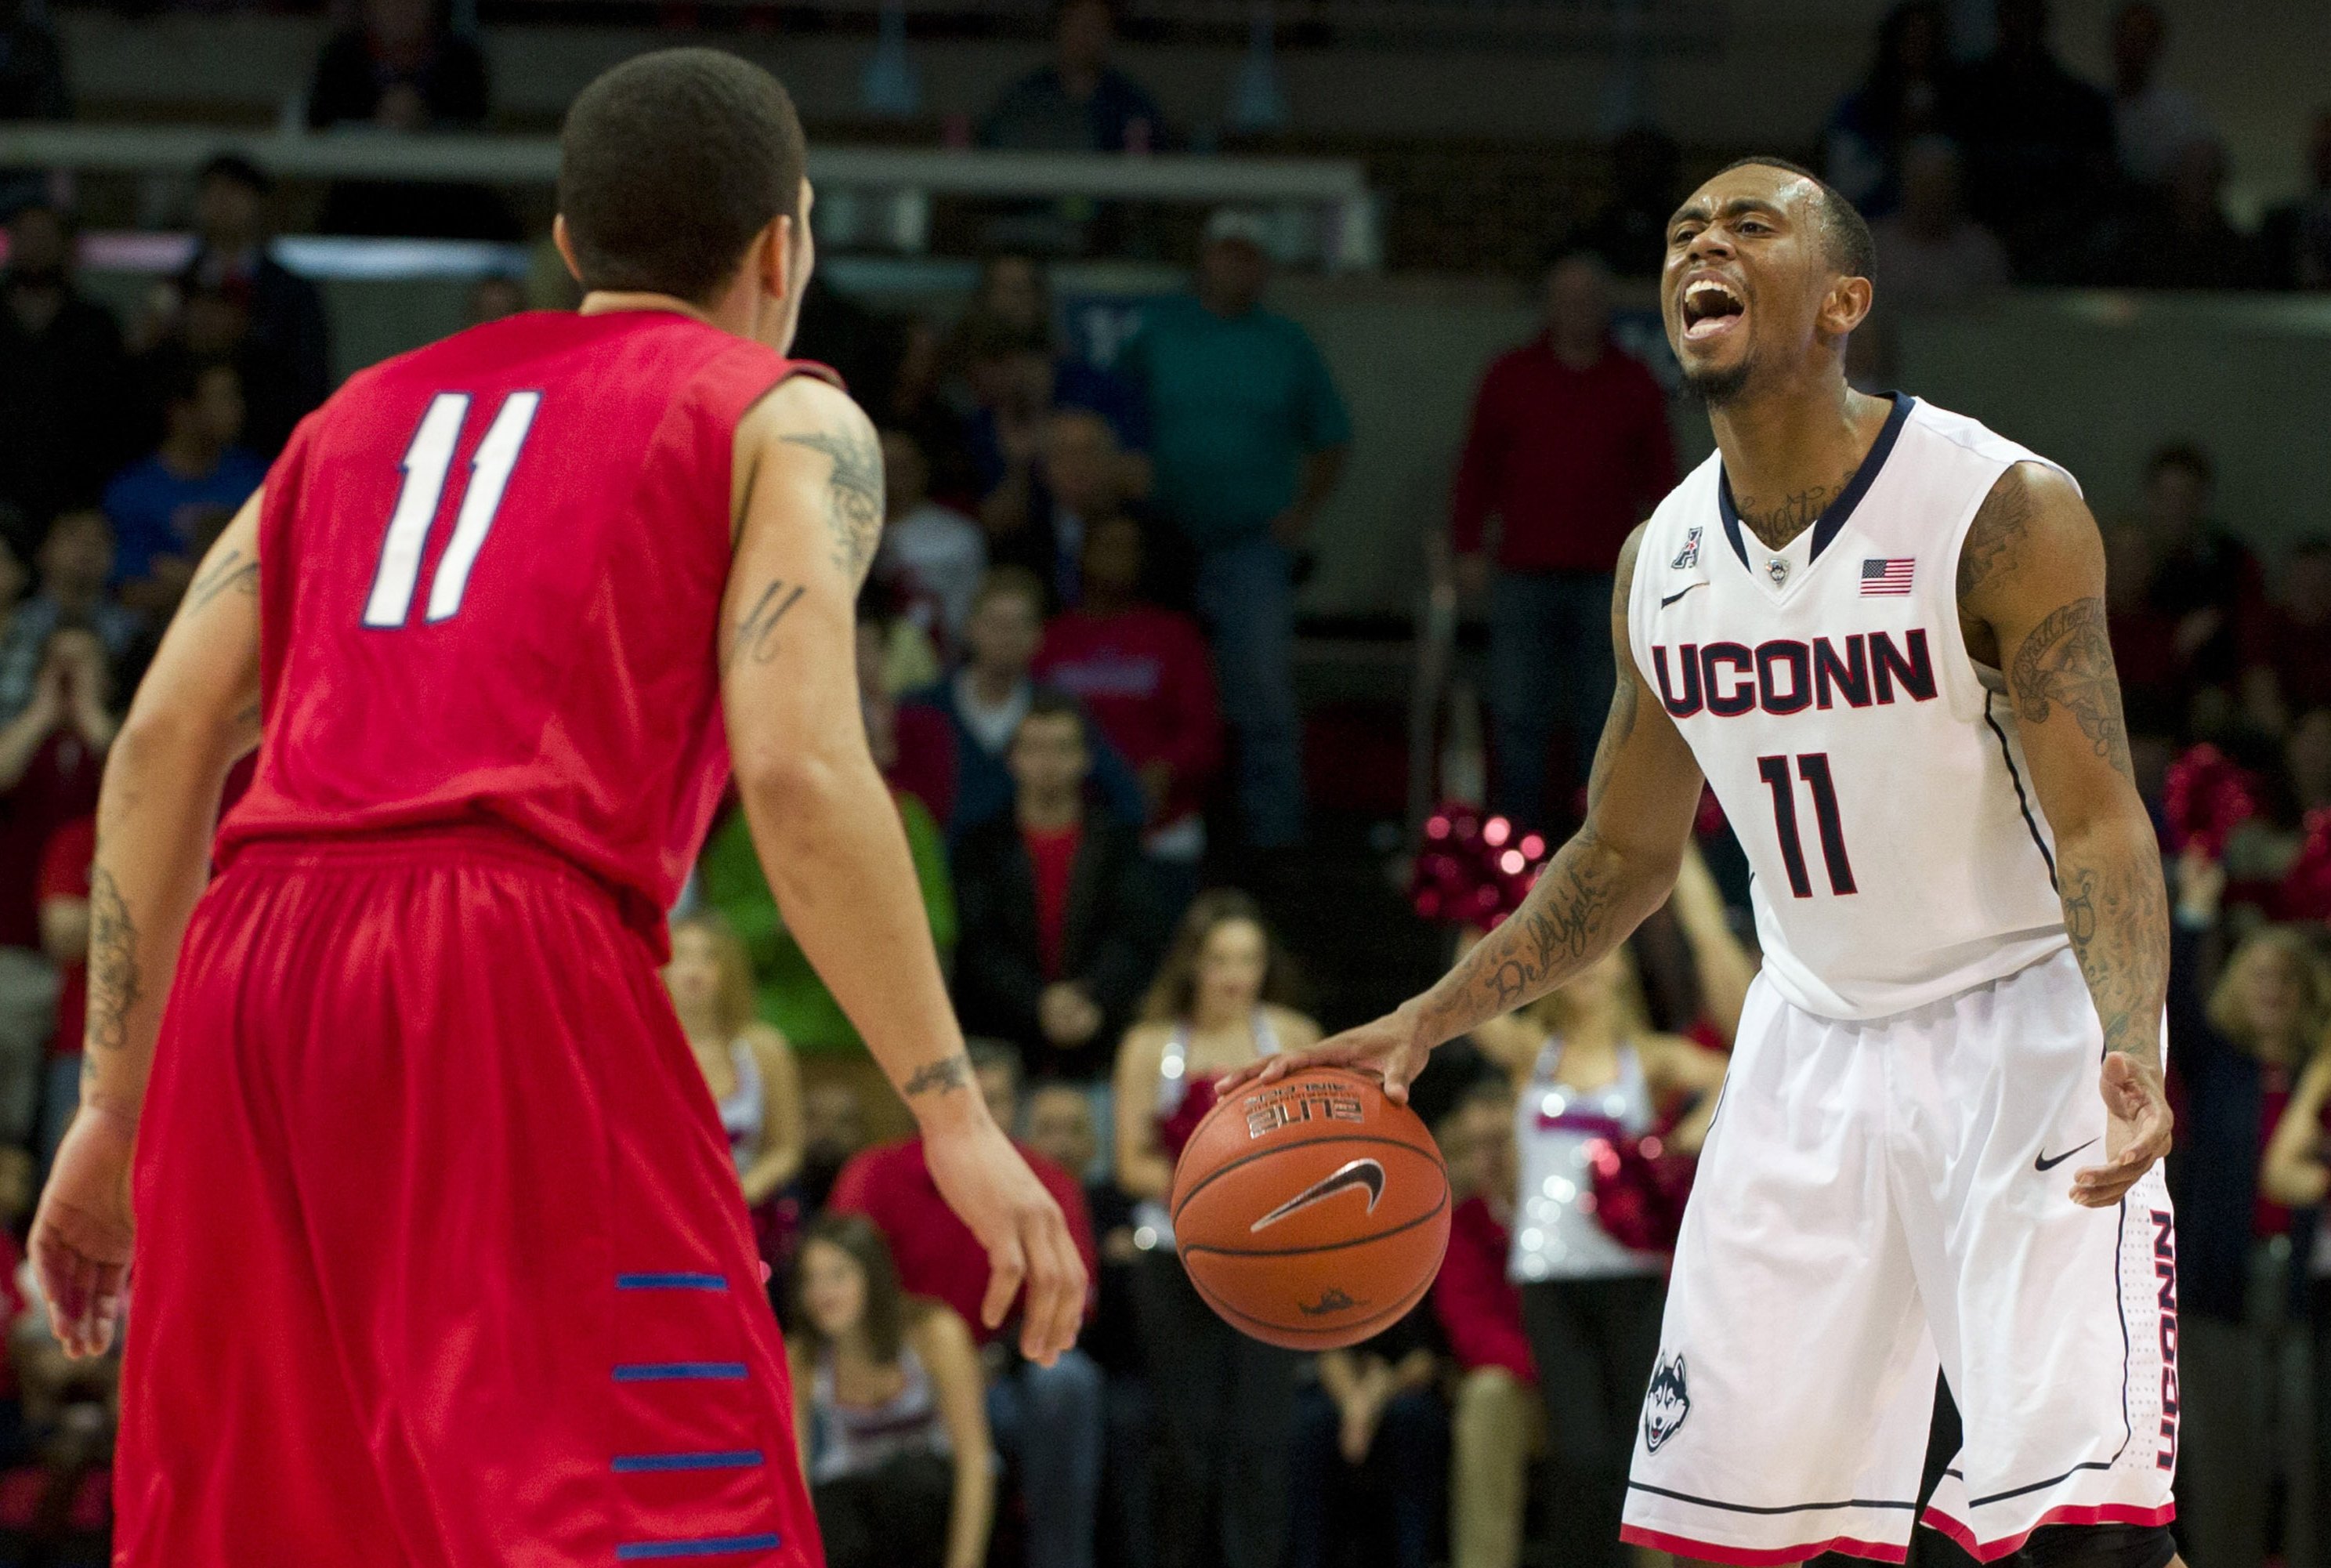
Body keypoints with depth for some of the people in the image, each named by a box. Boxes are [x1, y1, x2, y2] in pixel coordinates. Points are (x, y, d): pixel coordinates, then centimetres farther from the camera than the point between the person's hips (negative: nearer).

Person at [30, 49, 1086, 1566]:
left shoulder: (368, 409, 27)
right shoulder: (782, 420, 11)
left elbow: (166, 742, 17)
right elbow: (798, 768, -5)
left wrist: (115, 1111, 19)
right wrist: (954, 1115, -5)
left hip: (245, 981, 6)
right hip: (518, 981, -6)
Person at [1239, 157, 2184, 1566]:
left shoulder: (2005, 512, -17)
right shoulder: (1664, 562, 2)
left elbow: (2101, 826, -20)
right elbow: (1624, 857, 15)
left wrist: (2132, 1049, -38)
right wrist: (1422, 1025, 7)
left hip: (2028, 1022, -6)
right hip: (1815, 1039, 6)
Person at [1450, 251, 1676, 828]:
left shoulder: (1634, 385, 10)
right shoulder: (1511, 378, 9)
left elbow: (1659, 476, 12)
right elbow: (1476, 469, 10)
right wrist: (1469, 547, 3)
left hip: (1607, 580, 0)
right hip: (1524, 579, 0)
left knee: (1603, 719, 2)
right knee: (1519, 716, -2)